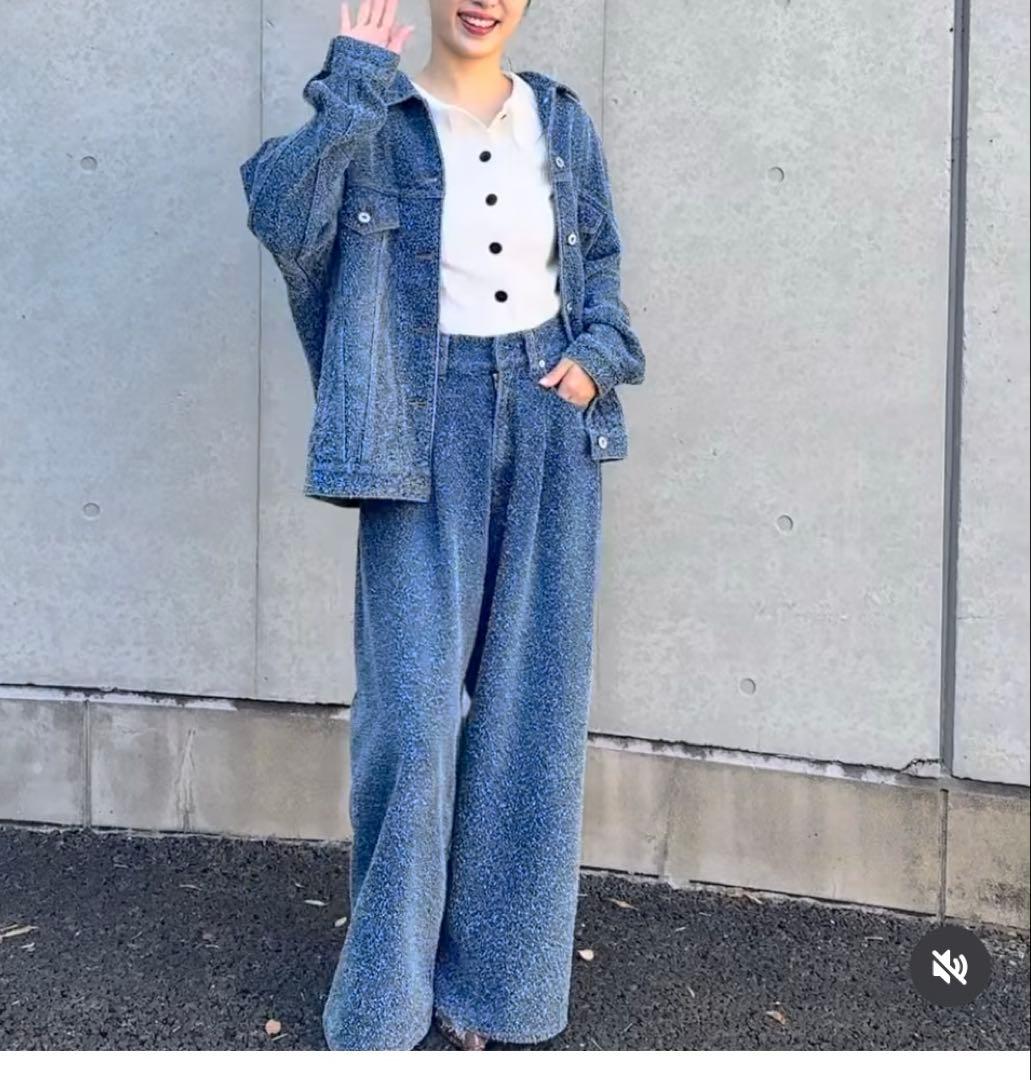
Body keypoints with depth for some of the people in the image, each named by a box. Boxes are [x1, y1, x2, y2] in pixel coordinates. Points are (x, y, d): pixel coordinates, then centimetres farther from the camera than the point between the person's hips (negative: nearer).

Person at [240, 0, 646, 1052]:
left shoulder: (561, 120, 9)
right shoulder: (378, 121, -1)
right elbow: (282, 217, -18)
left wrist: (597, 356, 1)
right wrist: (353, 90, -20)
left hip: (549, 423, 4)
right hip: (430, 427, -3)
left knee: (529, 703, 7)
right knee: (414, 703, -4)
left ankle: (489, 967, 27)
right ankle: (388, 990, 18)